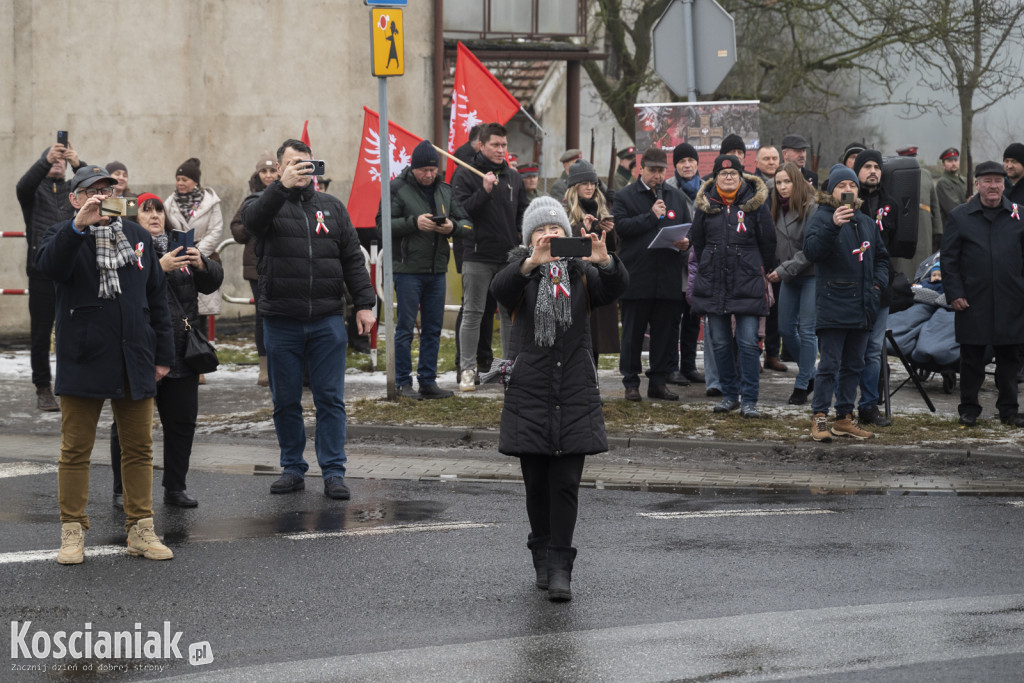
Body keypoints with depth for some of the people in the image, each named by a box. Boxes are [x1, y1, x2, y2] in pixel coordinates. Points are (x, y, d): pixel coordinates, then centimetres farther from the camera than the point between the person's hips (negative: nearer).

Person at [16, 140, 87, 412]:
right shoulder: (35, 190, 9)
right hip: (42, 270, -1)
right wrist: (46, 160, -31)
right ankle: (43, 388, 7)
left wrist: (78, 164, -26)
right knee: (41, 332, 1)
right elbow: (23, 186, -15)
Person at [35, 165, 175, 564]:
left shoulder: (137, 236, 13)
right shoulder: (65, 236, 0)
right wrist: (78, 226, -37)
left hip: (134, 362, 4)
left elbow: (156, 298, 16)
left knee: (139, 448, 7)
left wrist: (163, 353, 11)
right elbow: (49, 265, -25)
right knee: (76, 450, 1)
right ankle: (73, 533, 7)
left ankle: (140, 530, 13)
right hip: (83, 362, -4)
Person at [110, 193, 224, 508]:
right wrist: (160, 267, -31)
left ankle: (175, 486, 20)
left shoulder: (178, 245, 14)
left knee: (182, 420, 9)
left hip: (180, 350, 6)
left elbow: (213, 280, 9)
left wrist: (201, 264, -11)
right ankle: (124, 491, 8)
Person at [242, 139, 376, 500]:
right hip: (281, 322, -1)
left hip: (327, 320, 1)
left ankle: (333, 473, 2)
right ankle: (292, 469, 16)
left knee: (330, 399, -1)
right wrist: (282, 186, -36)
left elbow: (352, 259, 13)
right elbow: (252, 218, -21)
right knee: (286, 400, 6)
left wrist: (364, 303, 4)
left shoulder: (331, 207, 13)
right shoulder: (266, 202, 4)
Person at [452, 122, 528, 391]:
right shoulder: (466, 175, -3)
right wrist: (484, 191, -22)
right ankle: (467, 369, 1)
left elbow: (522, 214, 19)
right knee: (472, 313, -2)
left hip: (509, 256, 5)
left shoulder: (514, 177, 13)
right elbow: (461, 210, -13)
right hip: (478, 256, -5)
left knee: (511, 313, 8)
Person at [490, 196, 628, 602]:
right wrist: (532, 262, -38)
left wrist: (604, 261, -34)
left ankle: (560, 567, -5)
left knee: (566, 482, -5)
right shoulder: (522, 271, 4)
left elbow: (615, 287, -13)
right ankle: (542, 556, 22)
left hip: (575, 391, 0)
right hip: (530, 390, 0)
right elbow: (500, 289, -19)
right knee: (536, 483, 6)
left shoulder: (582, 274, 7)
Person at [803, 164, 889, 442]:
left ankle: (844, 418, 18)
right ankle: (819, 419, -4)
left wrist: (878, 282, 9)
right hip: (833, 307, -7)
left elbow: (881, 257, 27)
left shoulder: (866, 223, 15)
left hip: (862, 307, 7)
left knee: (853, 365, 11)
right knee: (829, 364, -8)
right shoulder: (821, 218, -6)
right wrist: (833, 225, -37)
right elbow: (811, 250, -24)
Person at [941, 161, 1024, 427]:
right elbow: (949, 258, 2)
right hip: (973, 302, -1)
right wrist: (954, 294, -5)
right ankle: (969, 409, 15)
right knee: (972, 358, 5)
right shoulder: (960, 217, 2)